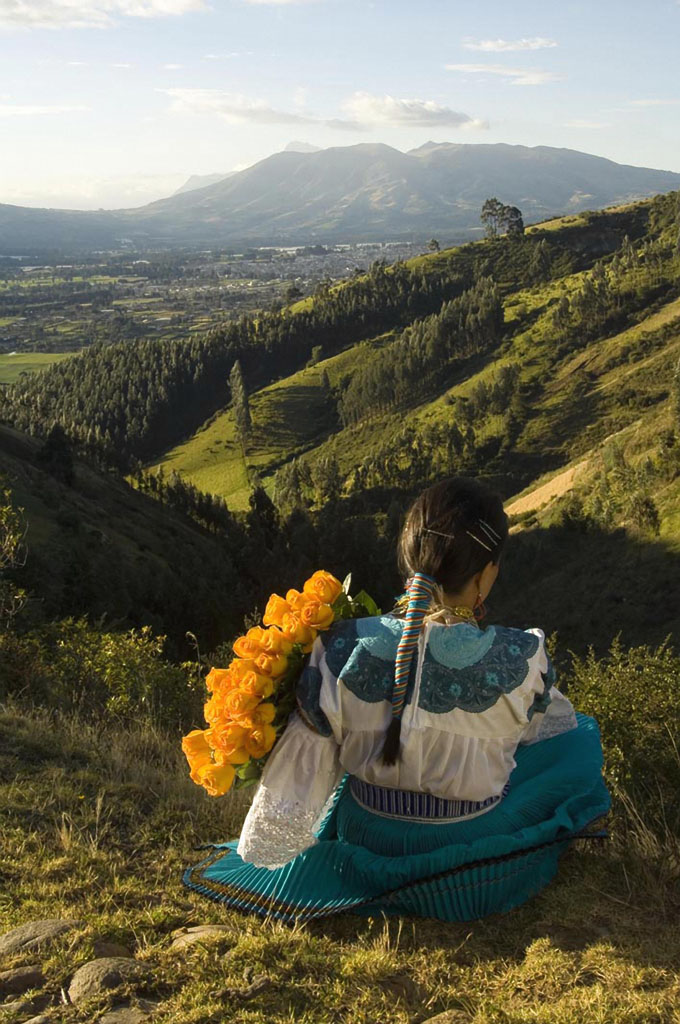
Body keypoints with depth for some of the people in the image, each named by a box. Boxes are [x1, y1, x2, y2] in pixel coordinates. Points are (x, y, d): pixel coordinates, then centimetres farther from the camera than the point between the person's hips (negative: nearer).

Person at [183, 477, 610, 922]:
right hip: (473, 868, -3)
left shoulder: (341, 651, -25)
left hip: (368, 853, 4)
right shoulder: (521, 661, -29)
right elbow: (547, 724, -4)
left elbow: (305, 763, -12)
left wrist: (264, 849, 8)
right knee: (580, 737, 18)